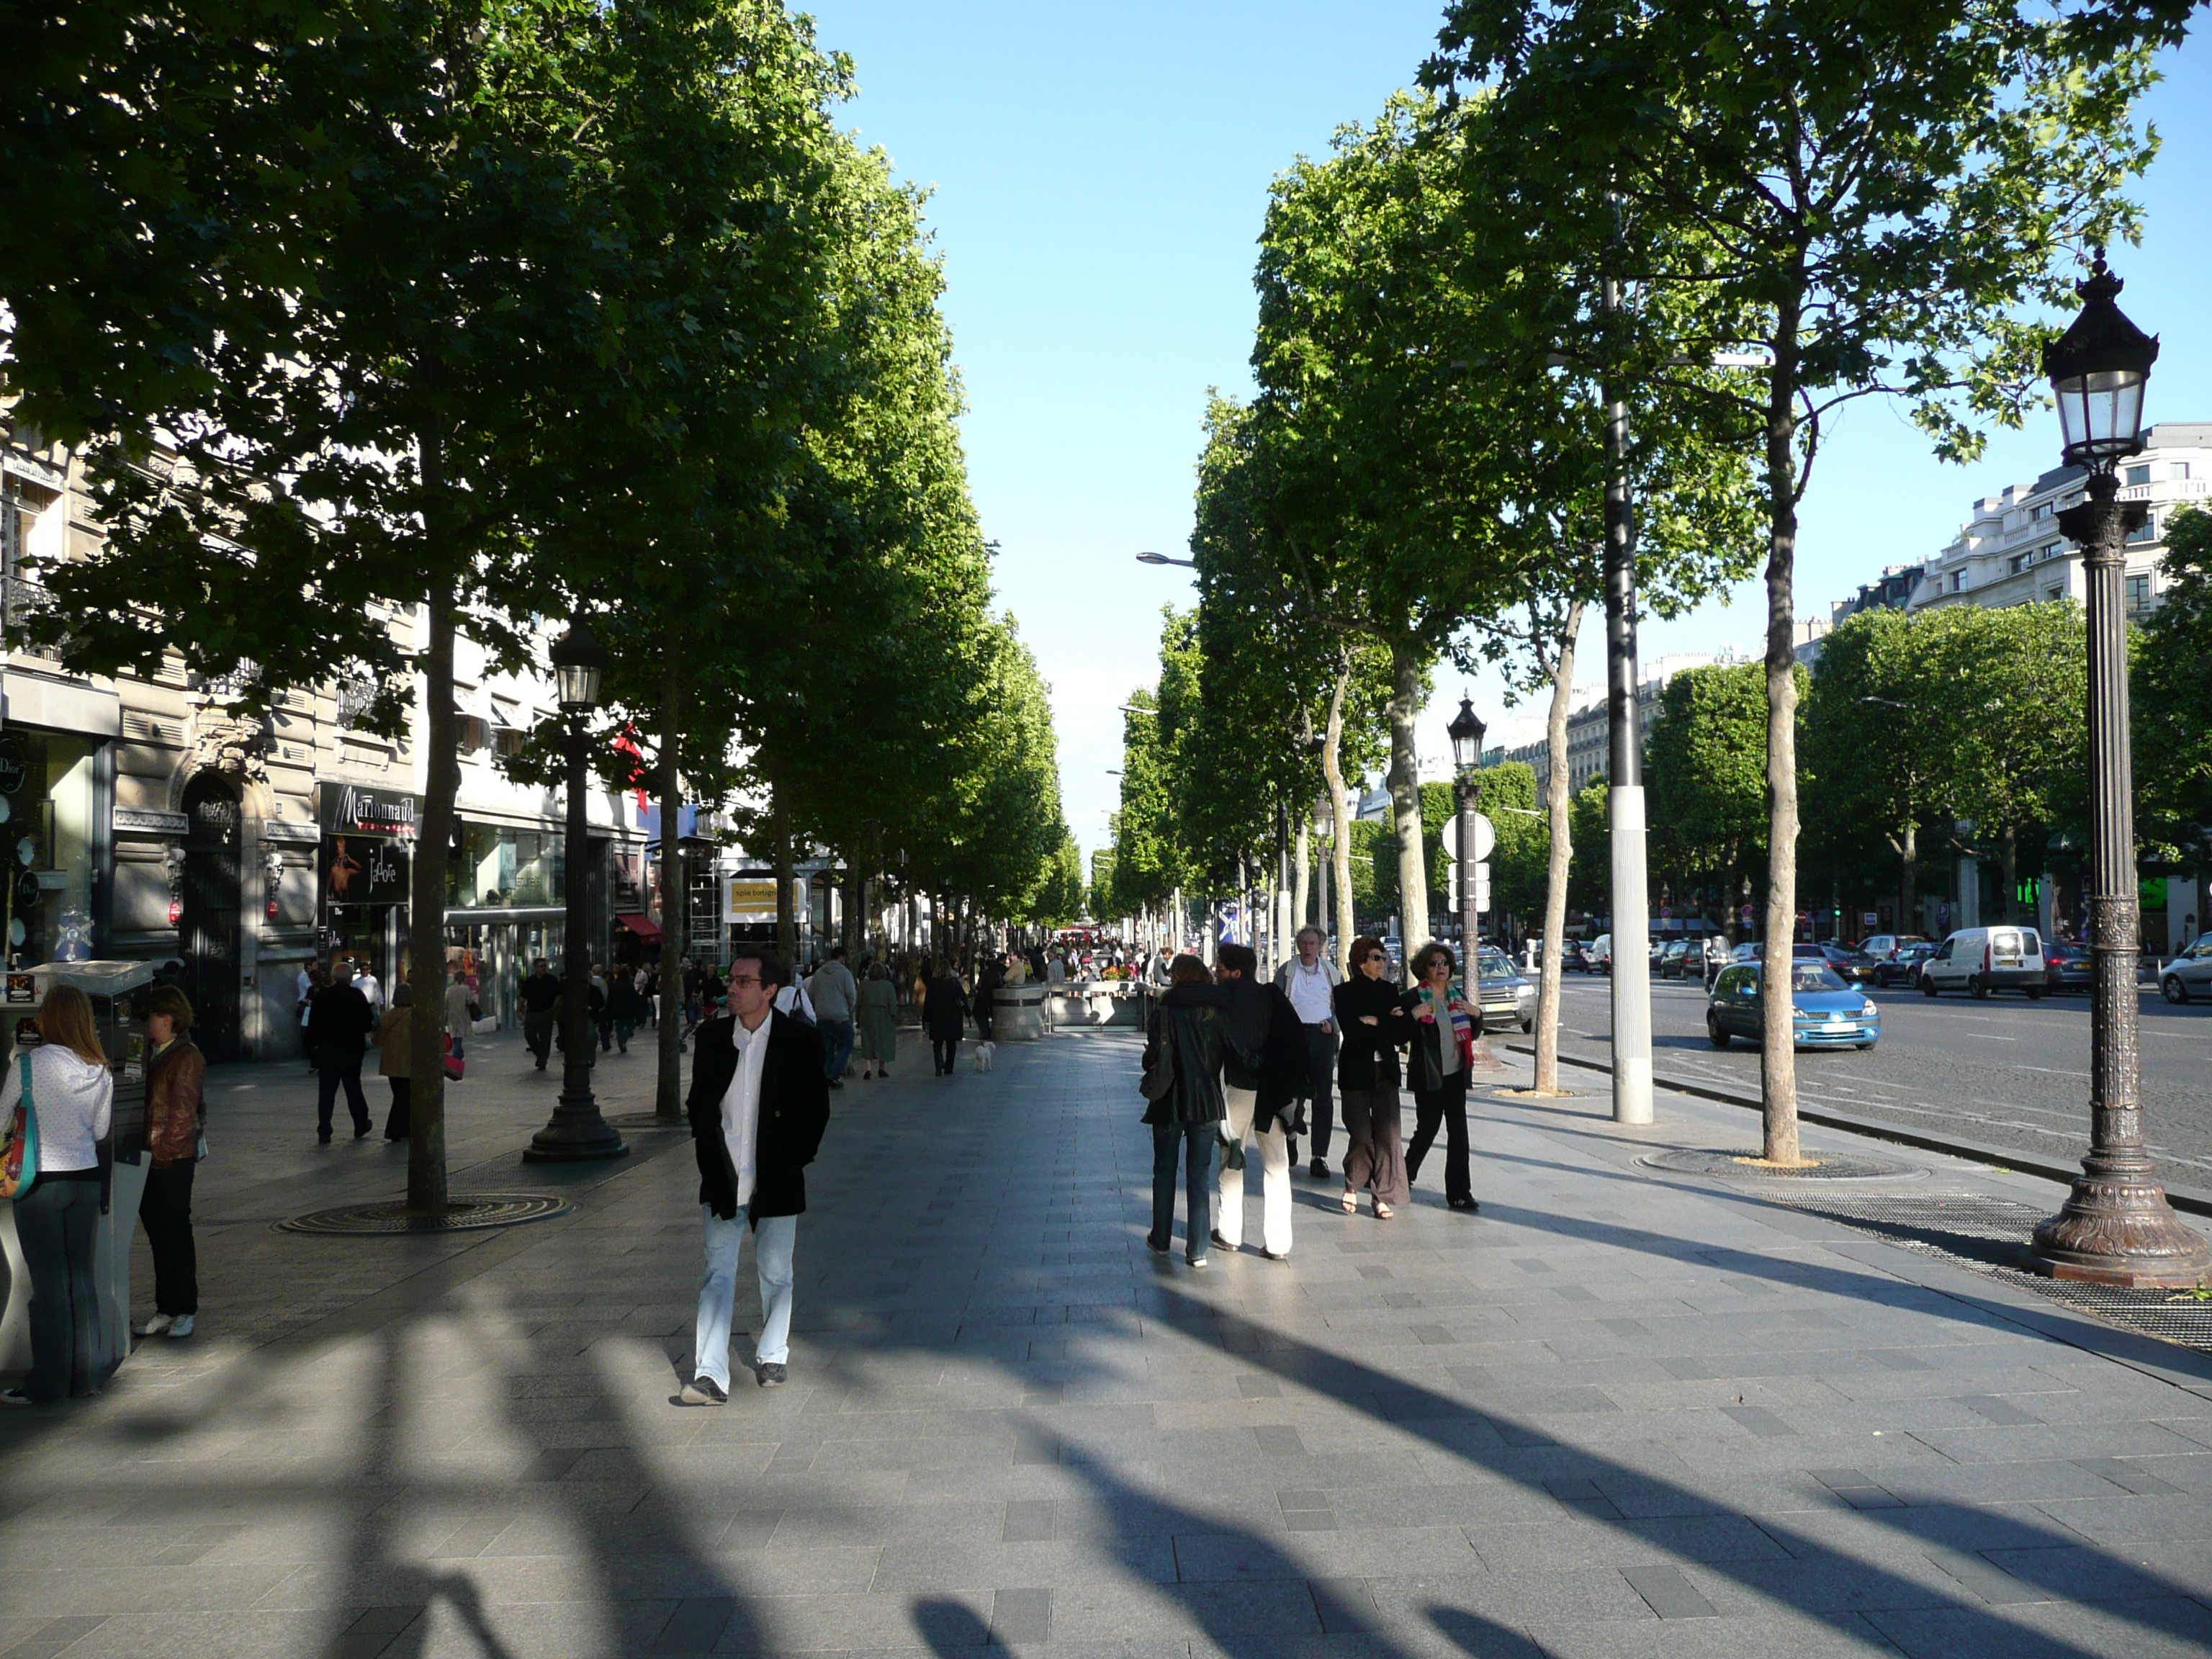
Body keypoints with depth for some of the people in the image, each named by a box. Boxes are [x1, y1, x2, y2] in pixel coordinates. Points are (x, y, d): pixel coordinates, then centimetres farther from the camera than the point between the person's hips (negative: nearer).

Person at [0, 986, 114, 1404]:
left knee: (48, 1284, 1)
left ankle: (47, 1383, 8)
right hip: (86, 1180, 4)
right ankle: (86, 1374, 19)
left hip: (41, 1182, -4)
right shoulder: (99, 1071, 1)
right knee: (81, 1278, 12)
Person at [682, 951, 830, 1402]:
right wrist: (708, 1158, 3)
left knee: (775, 1275, 12)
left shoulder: (800, 1040, -7)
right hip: (722, 1182, 2)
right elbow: (699, 1102, 11)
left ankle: (772, 1356, 30)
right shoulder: (712, 1035, 2)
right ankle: (710, 1376, -2)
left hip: (776, 1180, -2)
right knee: (718, 1275, -1)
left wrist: (793, 1161, -5)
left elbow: (816, 1109, 0)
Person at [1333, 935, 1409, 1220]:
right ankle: (1352, 1186, 20)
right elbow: (1352, 1031, -15)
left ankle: (1384, 1196, 2)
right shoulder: (1345, 992, -1)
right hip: (1356, 1072, -3)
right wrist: (1388, 1024, -10)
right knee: (1361, 1135, -4)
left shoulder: (1390, 990, 11)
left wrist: (1376, 1023, -11)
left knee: (1387, 1134, -5)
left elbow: (1402, 1035, 4)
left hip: (1385, 1071, 3)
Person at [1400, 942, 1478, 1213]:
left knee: (1458, 1133, 1)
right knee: (1427, 1130, 1)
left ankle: (1459, 1193, 5)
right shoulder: (1413, 998, -7)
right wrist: (1414, 1016, -26)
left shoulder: (1456, 996, 11)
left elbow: (1473, 1035, 18)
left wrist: (1476, 1015, -1)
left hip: (1455, 1075, 5)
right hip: (1428, 1077, -5)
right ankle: (1405, 1174, 27)